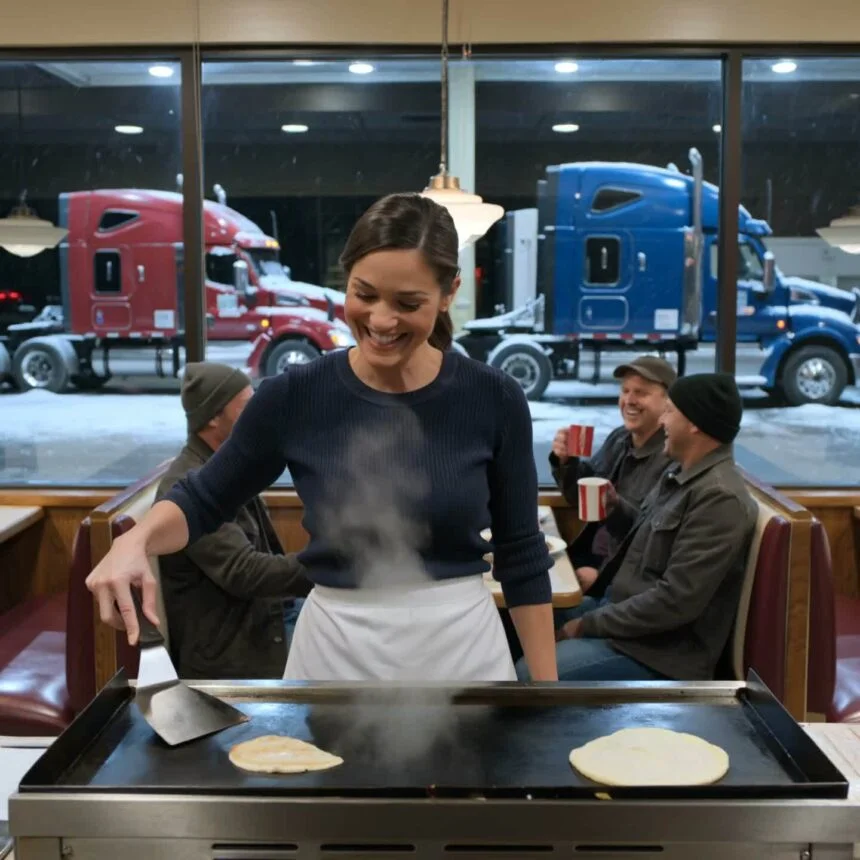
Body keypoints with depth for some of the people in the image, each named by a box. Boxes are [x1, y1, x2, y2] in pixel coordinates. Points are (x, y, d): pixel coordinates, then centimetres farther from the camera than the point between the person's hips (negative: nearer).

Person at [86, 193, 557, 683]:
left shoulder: (494, 400, -8)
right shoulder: (295, 397, -8)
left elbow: (522, 555, 1)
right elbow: (203, 500, 5)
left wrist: (548, 688, 2)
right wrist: (135, 541, -17)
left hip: (462, 648, 0)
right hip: (337, 650, 0)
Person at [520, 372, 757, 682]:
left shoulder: (719, 497, -22)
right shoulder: (682, 472, 8)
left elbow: (675, 602, -26)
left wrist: (589, 624, -18)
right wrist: (616, 507, 3)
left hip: (660, 649, -10)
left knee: (528, 676, -20)